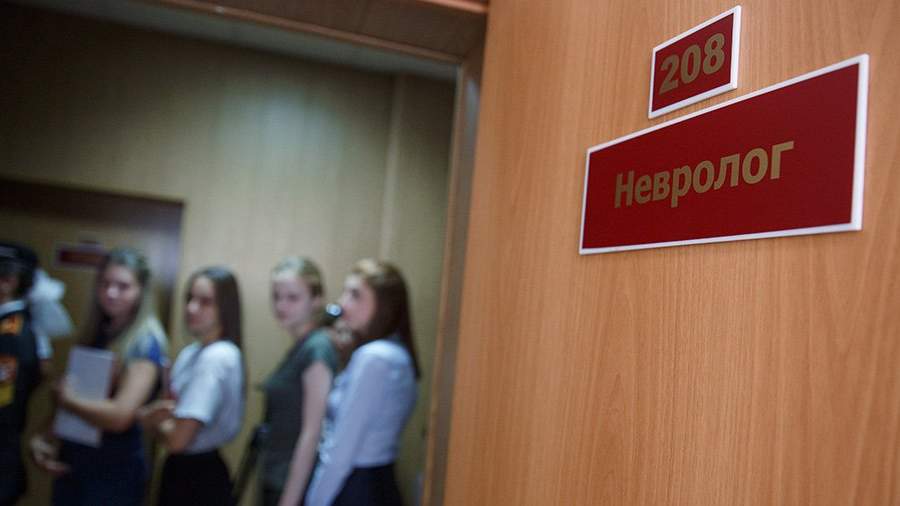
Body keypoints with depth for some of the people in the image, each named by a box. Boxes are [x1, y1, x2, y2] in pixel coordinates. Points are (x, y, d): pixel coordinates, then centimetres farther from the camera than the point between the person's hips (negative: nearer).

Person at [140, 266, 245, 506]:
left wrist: (147, 418, -4)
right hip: (179, 469, 8)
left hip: (200, 479, -8)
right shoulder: (189, 352, 6)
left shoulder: (218, 357, -22)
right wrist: (158, 412, -12)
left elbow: (177, 439, -23)